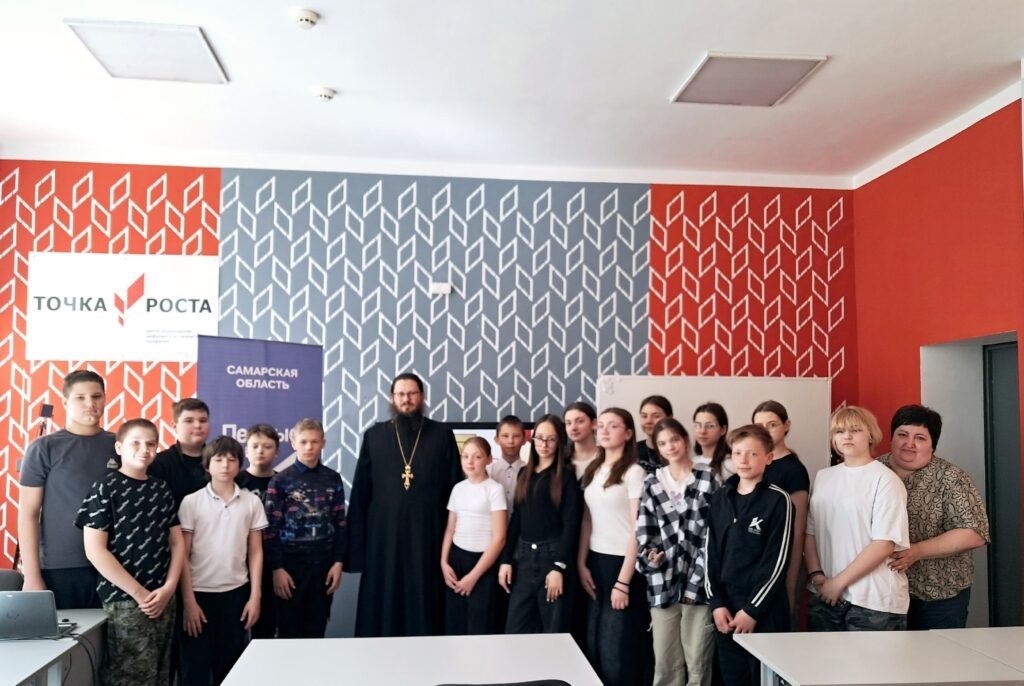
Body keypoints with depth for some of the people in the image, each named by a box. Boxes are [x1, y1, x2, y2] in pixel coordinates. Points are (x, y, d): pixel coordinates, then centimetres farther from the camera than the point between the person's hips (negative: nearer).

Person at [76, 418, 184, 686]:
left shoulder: (162, 490, 10)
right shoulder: (105, 489, -6)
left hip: (164, 599, 6)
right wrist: (139, 593, -12)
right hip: (125, 601, -5)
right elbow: (95, 550, -11)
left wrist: (168, 588, -4)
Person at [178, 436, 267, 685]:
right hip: (200, 592, -2)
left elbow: (255, 552, 5)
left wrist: (255, 596, 0)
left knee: (229, 665, 10)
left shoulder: (252, 502, 2)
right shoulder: (191, 502, -4)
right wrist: (188, 600, -8)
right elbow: (183, 555, -3)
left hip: (236, 592, 2)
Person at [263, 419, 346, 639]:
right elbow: (271, 528, -4)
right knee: (289, 631, 6)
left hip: (323, 562, 2)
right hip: (291, 563, -2)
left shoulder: (333, 479, 4)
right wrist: (276, 568, -9)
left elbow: (340, 523, 6)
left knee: (316, 629, 10)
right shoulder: (280, 481, -3)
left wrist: (339, 562, 0)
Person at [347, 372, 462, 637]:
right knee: (381, 606, 6)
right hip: (383, 536, 1)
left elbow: (455, 489, 5)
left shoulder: (442, 435, 5)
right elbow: (360, 492, 6)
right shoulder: (374, 435, 7)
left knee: (424, 605, 4)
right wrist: (356, 543, 1)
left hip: (427, 536, -1)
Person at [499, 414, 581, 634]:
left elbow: (571, 524, -9)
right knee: (515, 630, 6)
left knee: (554, 632, 4)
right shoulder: (525, 474, 12)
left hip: (552, 555, -5)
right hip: (524, 557, 5)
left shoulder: (566, 476, -4)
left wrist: (559, 566, -16)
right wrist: (506, 560, 6)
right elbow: (516, 519, 13)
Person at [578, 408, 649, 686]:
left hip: (623, 563, -6)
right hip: (595, 562, 6)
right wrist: (581, 564, 3)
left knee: (618, 650, 0)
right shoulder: (592, 471, 10)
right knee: (594, 646, 9)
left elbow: (638, 529, -12)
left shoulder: (633, 472, -9)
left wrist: (623, 582, -15)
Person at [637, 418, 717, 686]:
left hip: (699, 582, -2)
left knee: (698, 663, 3)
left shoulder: (708, 478, 1)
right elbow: (644, 531, 8)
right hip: (663, 584, 2)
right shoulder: (651, 483, 10)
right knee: (665, 664, 6)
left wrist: (698, 579, -10)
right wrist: (648, 557, -13)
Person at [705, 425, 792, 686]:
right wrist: (716, 603, -1)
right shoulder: (720, 498, 7)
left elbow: (777, 561, -10)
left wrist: (752, 609, -12)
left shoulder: (778, 500, -7)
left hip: (765, 610, -4)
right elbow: (710, 553, 7)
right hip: (726, 609, 4)